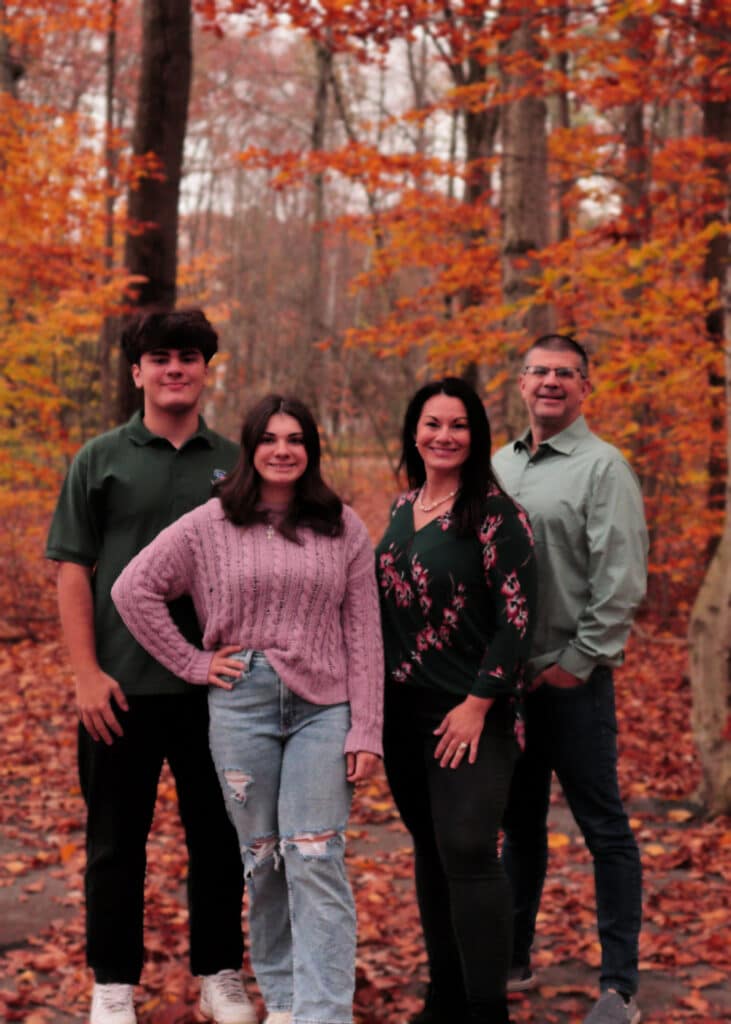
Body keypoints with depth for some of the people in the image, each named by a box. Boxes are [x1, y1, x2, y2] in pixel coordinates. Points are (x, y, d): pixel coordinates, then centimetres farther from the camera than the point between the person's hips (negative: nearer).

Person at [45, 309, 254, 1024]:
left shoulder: (234, 463, 7)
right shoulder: (101, 460, 1)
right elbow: (72, 569, -2)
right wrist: (86, 672, -10)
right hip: (123, 686, -2)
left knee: (218, 836, 11)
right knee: (116, 841, 7)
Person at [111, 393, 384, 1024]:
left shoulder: (343, 529, 5)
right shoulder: (211, 525, 3)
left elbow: (363, 633, 4)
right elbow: (133, 588, 3)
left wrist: (367, 729, -1)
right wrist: (191, 663, 0)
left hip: (323, 707, 0)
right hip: (242, 703, 1)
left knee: (315, 859, -8)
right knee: (262, 858, 9)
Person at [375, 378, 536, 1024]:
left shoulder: (495, 513, -10)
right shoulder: (404, 507, 10)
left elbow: (516, 617, -14)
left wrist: (478, 703, -17)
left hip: (466, 711, -7)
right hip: (403, 706, 7)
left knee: (466, 851, -12)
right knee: (429, 850, 12)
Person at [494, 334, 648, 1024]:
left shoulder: (601, 466, -7)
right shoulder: (498, 466, 13)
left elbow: (621, 580, -13)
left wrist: (576, 661, -14)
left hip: (572, 681, -6)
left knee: (604, 830, 0)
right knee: (519, 824, 16)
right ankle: (512, 960, 28)